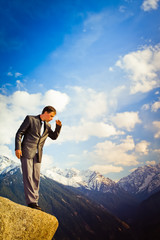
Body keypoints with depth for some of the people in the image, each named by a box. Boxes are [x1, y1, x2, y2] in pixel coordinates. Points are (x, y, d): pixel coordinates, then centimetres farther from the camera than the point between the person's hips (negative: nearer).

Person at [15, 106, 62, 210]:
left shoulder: (47, 126, 16)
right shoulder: (30, 119, 0)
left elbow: (54, 136, 23)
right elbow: (19, 133, -2)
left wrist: (59, 126, 7)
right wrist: (17, 148, -13)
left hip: (37, 155, 6)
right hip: (26, 152, -6)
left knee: (36, 178, 2)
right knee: (28, 176, -12)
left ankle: (34, 202, 6)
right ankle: (31, 201, -15)